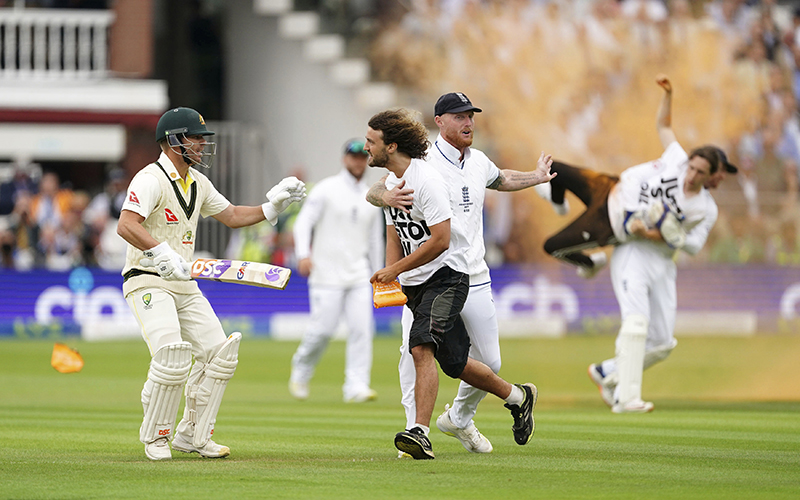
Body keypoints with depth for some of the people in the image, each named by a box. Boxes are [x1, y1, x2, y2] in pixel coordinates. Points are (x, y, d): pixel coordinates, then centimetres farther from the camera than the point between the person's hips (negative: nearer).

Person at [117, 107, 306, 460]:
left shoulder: (197, 183, 14)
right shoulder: (151, 179, -15)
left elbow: (231, 216, 23)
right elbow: (126, 225, -29)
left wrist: (273, 206, 11)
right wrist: (163, 253, -39)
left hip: (185, 285, 9)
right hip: (147, 282, -9)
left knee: (219, 354, 2)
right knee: (172, 356, -24)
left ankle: (192, 435, 13)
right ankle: (154, 436, -5)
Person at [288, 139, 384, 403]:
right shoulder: (326, 190, -1)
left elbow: (375, 239, 22)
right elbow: (304, 222, -8)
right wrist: (303, 254, -24)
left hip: (359, 276, 4)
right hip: (327, 274, -4)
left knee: (362, 327, -10)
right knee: (323, 329, -7)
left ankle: (357, 386, -11)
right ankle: (300, 372, 18)